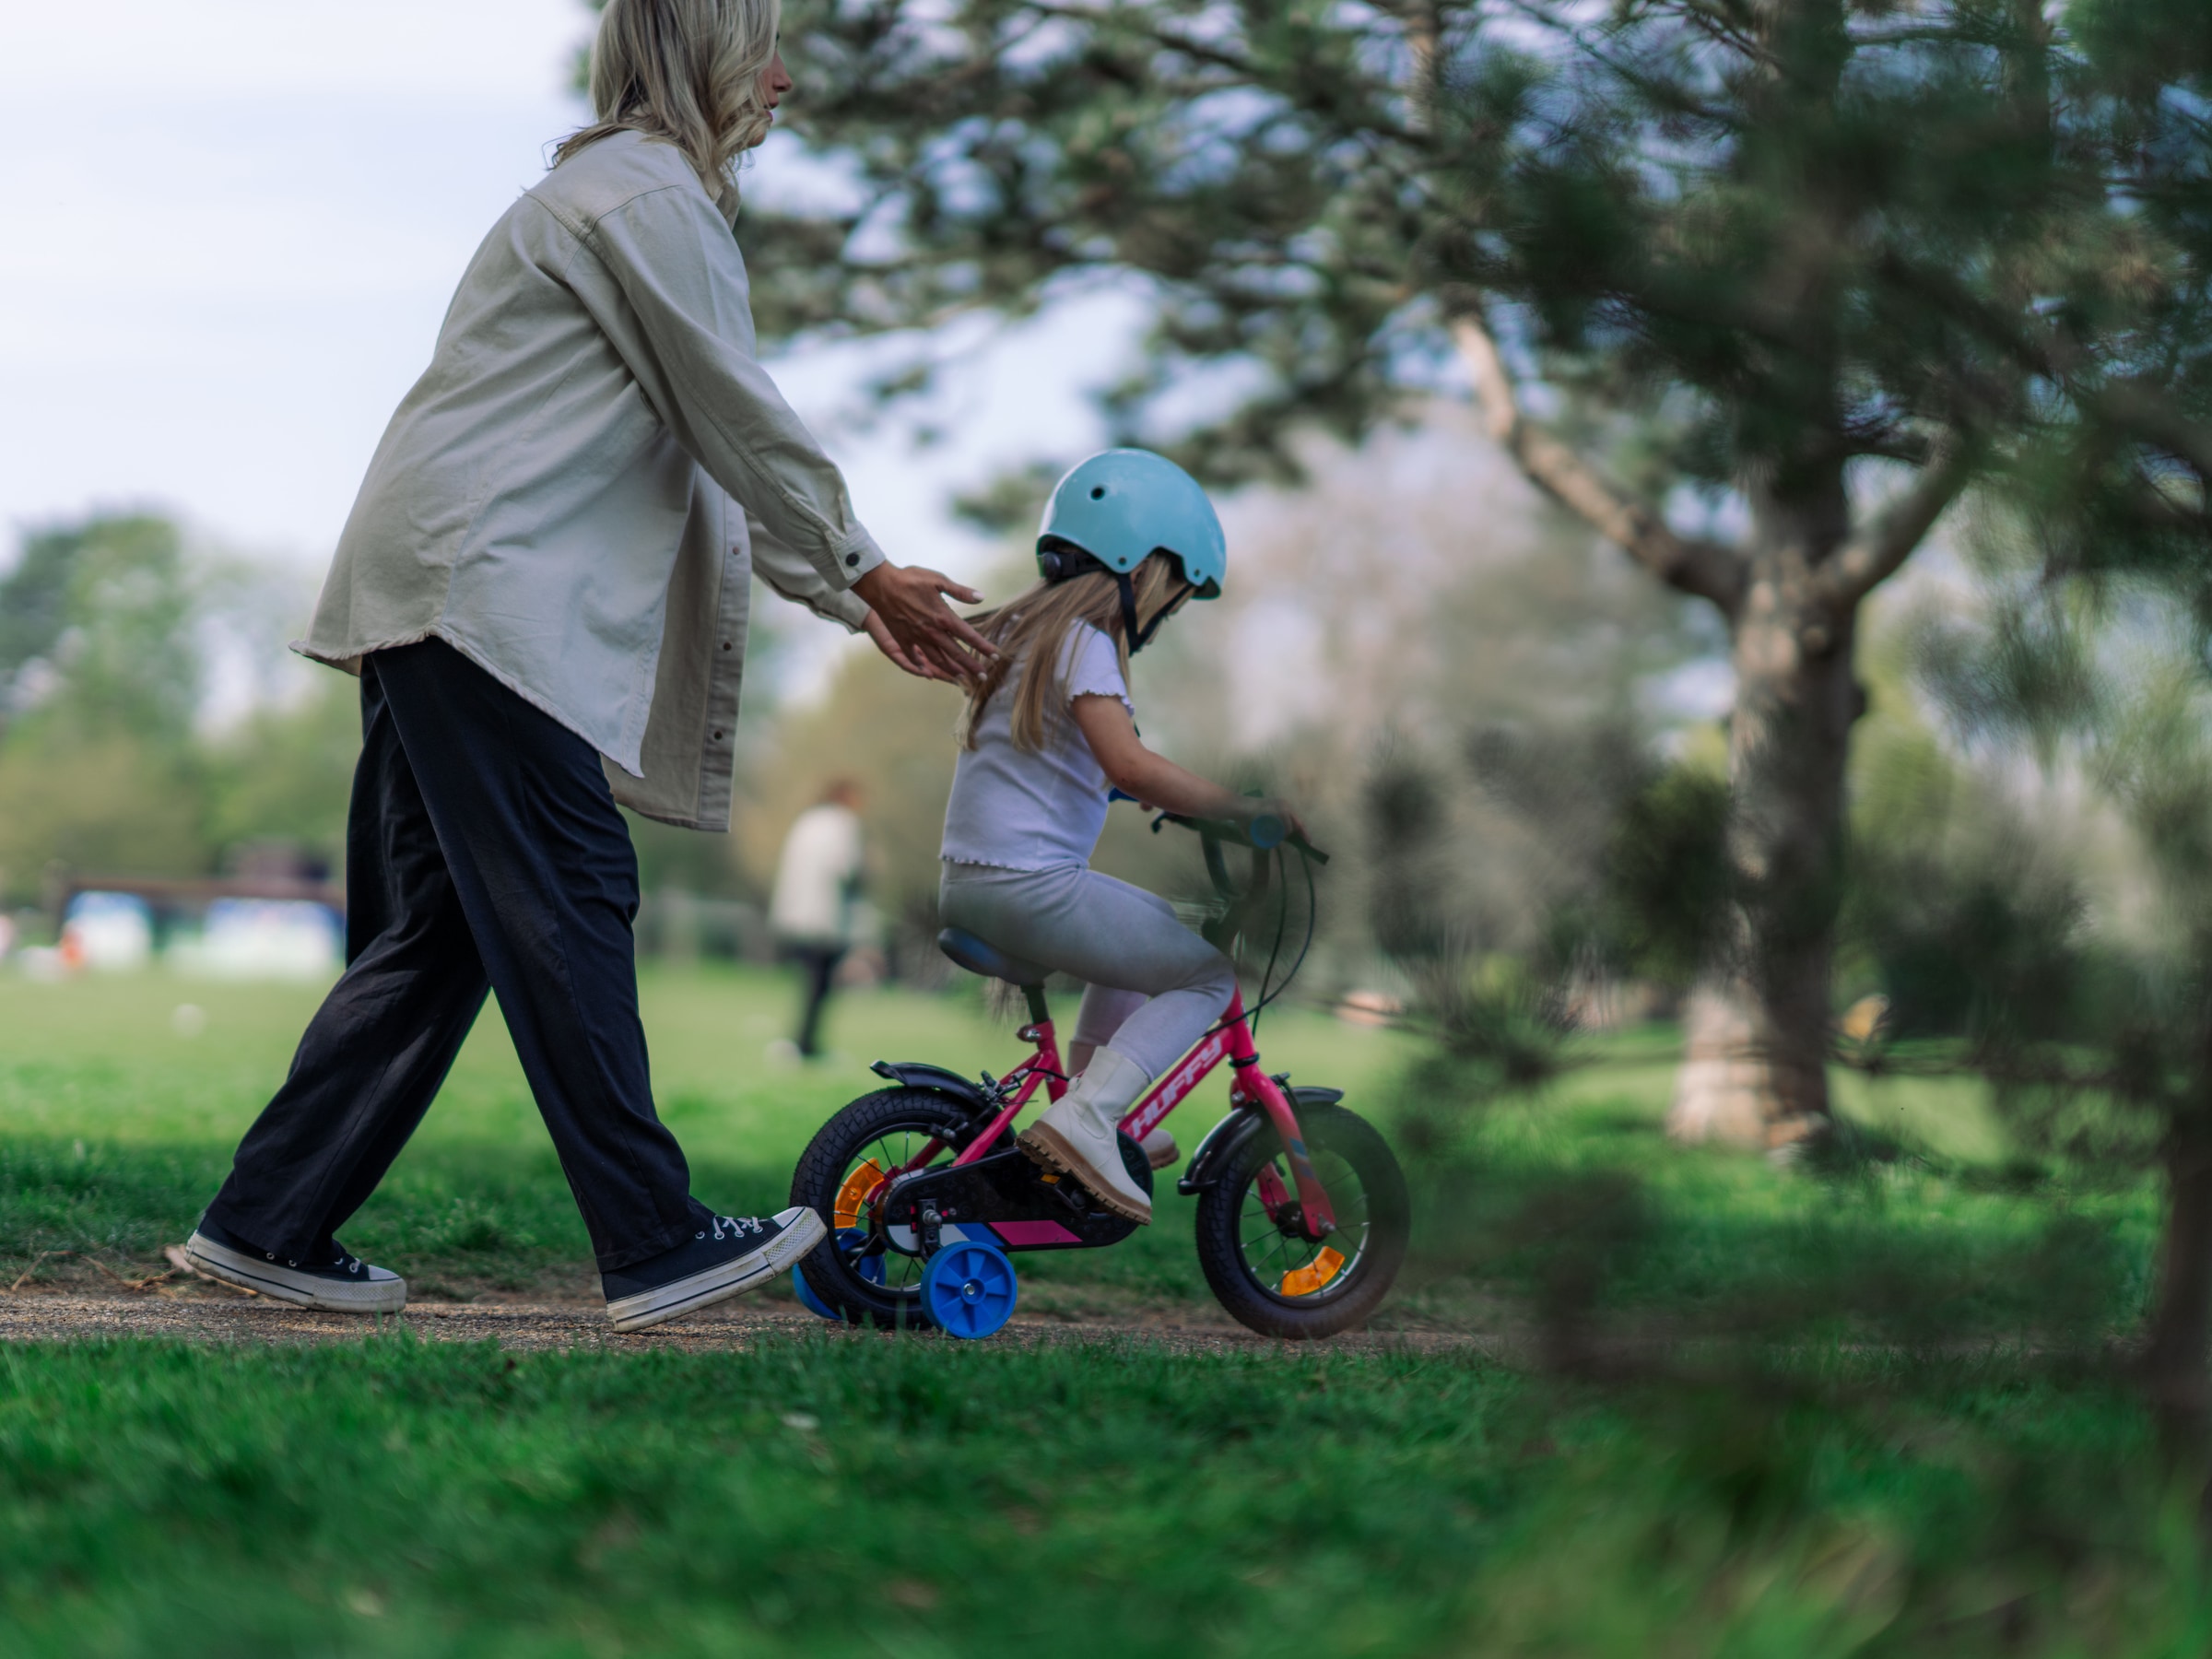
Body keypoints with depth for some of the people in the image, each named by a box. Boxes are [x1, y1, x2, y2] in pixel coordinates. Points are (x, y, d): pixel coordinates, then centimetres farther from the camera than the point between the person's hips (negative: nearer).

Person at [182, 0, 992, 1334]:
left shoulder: (635, 194, 26)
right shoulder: (648, 195, -7)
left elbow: (715, 447, 26)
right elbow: (741, 420, -8)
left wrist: (847, 594, 22)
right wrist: (861, 567, 4)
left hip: (437, 591, 11)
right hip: (482, 585, -11)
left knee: (437, 925, 9)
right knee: (568, 907, -10)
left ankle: (269, 1223, 11)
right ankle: (656, 1244, -8)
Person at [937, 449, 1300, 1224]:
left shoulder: (1025, 628, 17)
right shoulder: (1083, 639, -12)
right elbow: (1128, 764, -25)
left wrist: (1152, 791, 31)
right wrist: (1244, 806, -19)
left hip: (965, 888, 10)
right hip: (1029, 884, -10)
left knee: (1152, 927, 31)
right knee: (1207, 977, -1)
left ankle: (1089, 1094, 24)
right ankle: (1082, 1118, -17)